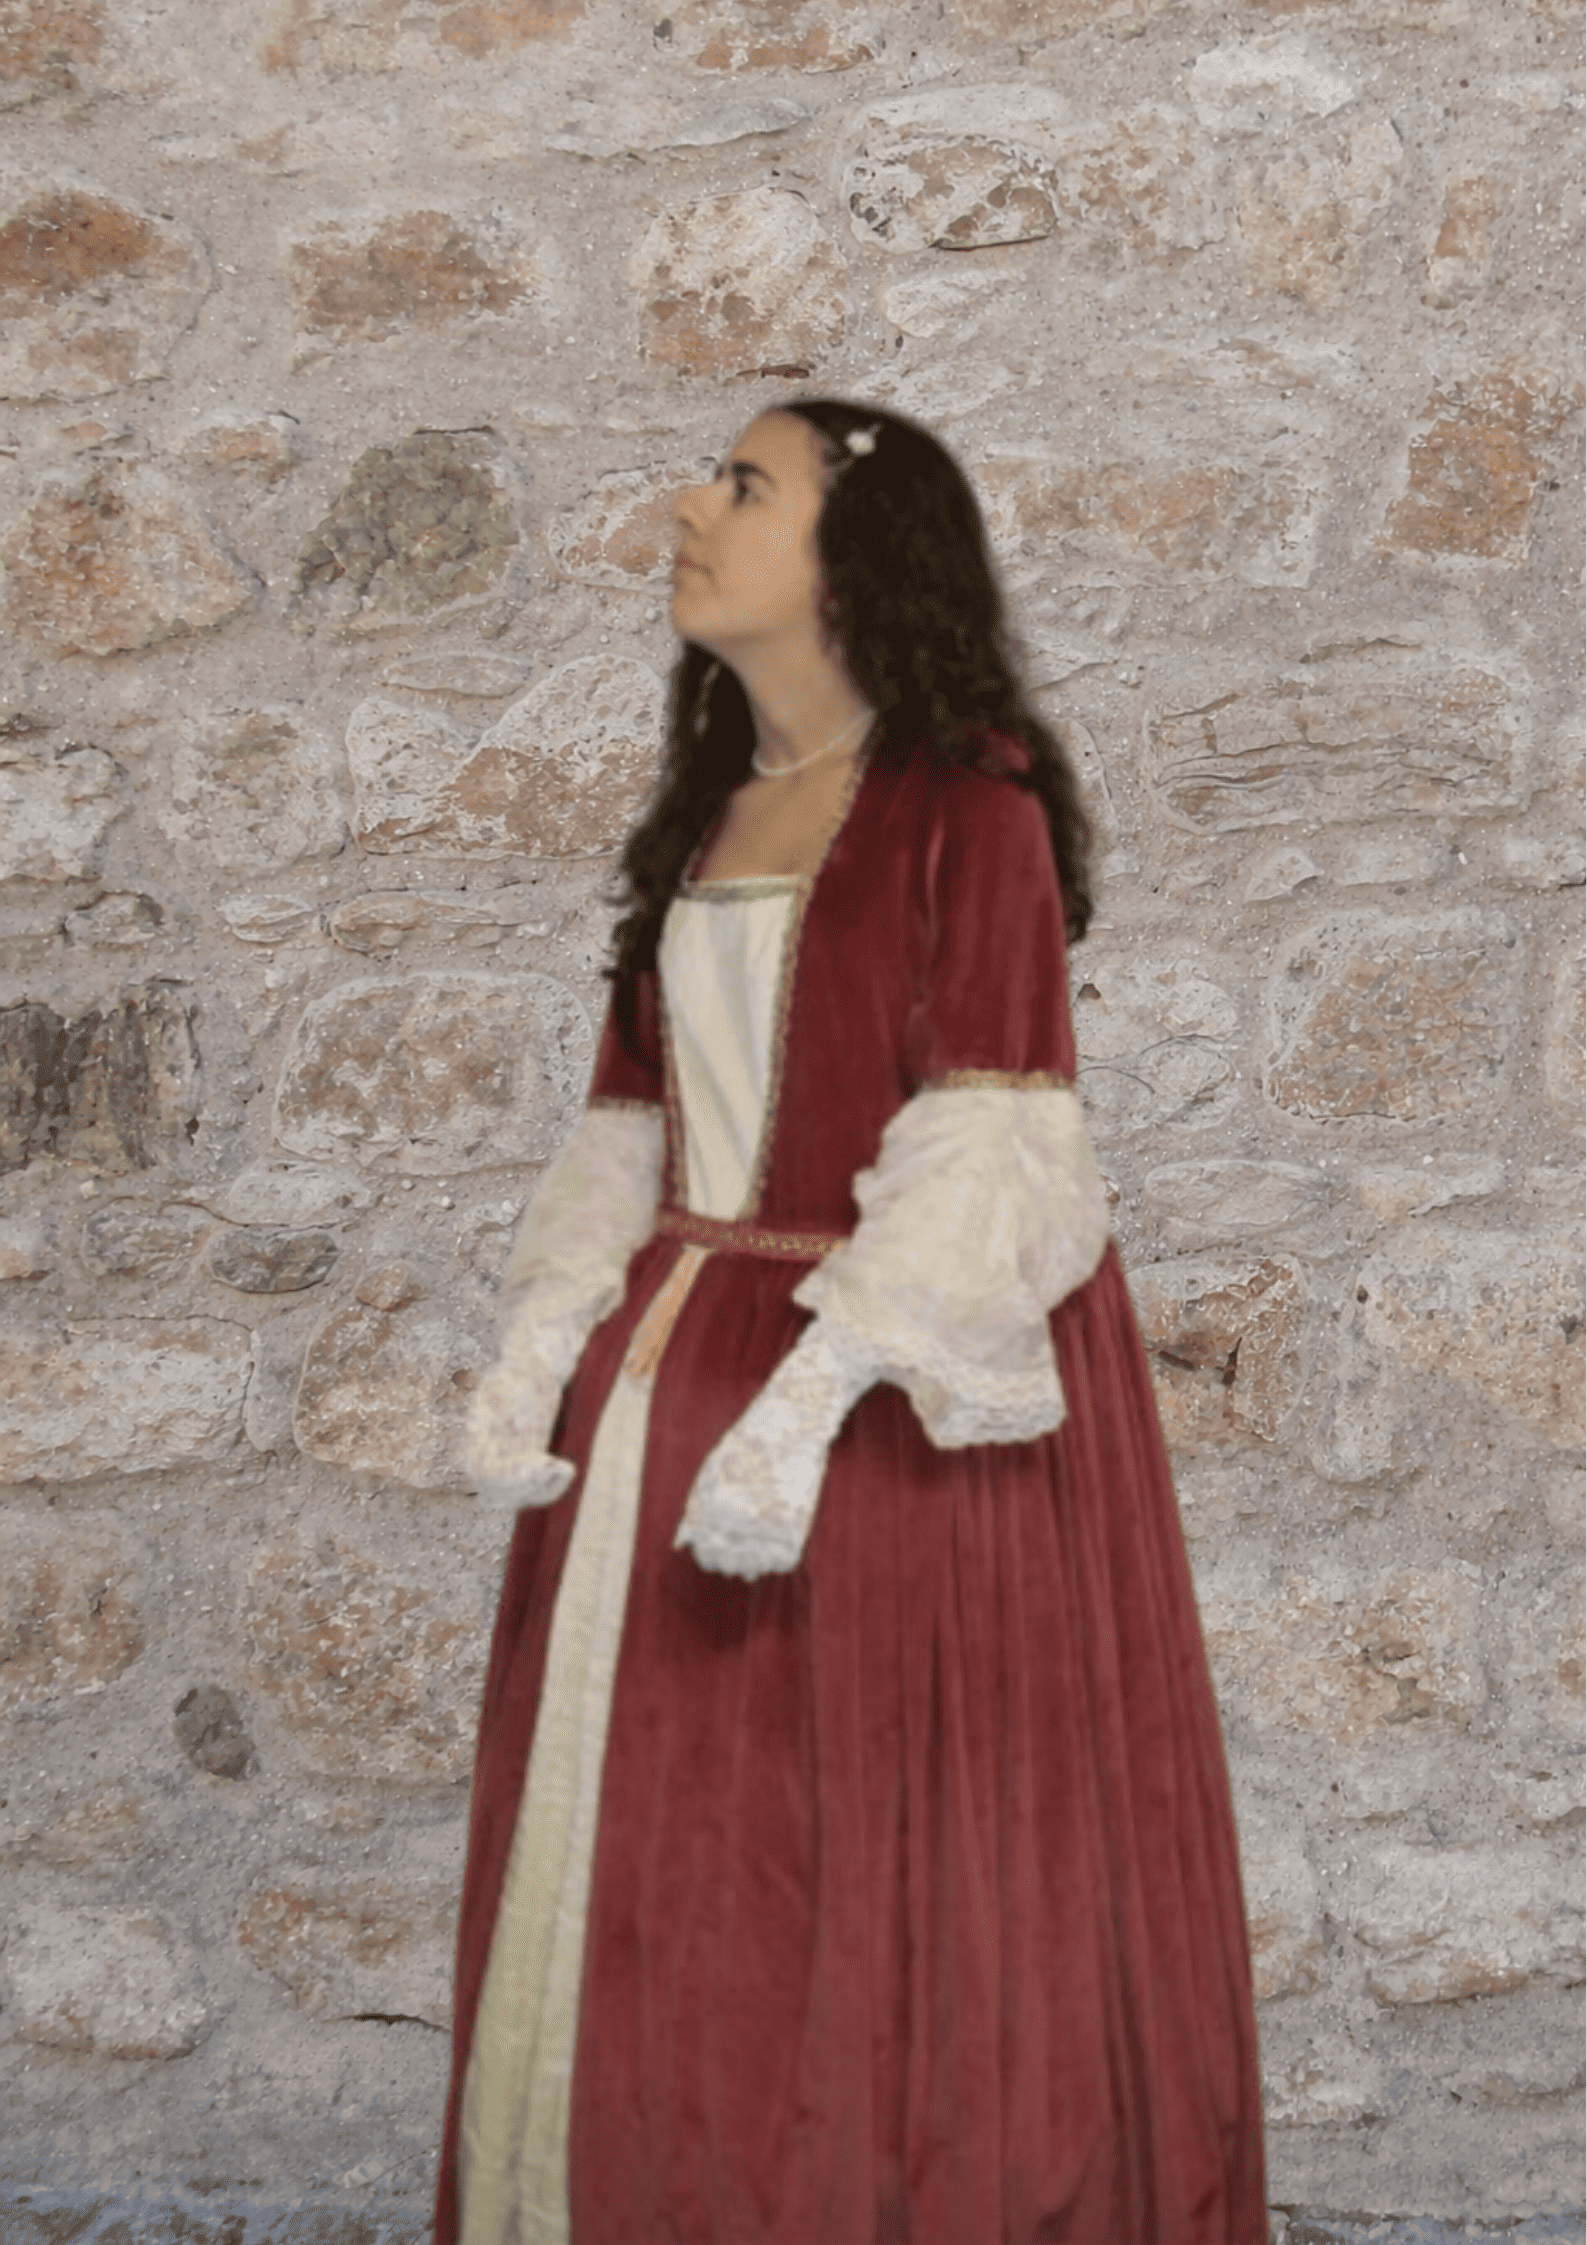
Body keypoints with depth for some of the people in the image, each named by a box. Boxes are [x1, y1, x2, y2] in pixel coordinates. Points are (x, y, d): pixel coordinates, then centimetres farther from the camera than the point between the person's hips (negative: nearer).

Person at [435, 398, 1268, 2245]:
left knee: (891, 1877, 1)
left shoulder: (966, 801, -7)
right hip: (681, 1362, 7)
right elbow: (634, 1120, 13)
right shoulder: (707, 815, 16)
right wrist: (537, 1347, 1)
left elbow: (989, 1143, -15)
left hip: (891, 1391, -7)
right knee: (654, 1861, 10)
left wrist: (816, 1391, -23)